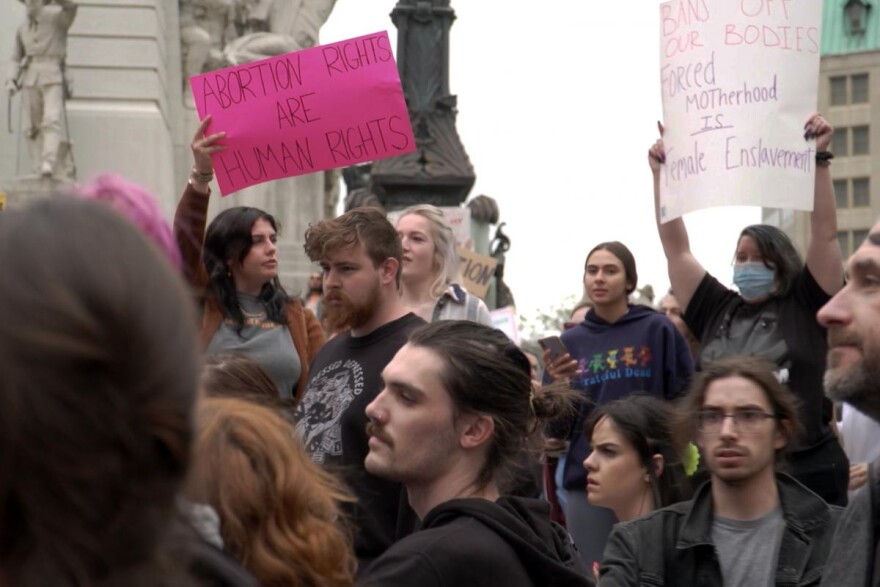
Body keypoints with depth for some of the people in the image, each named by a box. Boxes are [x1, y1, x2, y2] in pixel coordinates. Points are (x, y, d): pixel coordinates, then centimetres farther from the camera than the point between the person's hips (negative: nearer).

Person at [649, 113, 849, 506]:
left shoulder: (804, 307, 5)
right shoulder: (717, 311, 13)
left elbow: (824, 234, -1)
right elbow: (676, 248, 14)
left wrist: (818, 159, -5)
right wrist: (661, 176, 11)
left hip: (808, 473, -3)